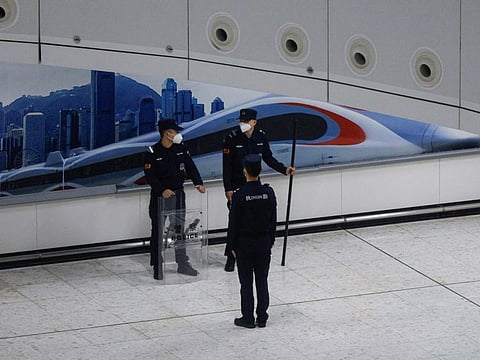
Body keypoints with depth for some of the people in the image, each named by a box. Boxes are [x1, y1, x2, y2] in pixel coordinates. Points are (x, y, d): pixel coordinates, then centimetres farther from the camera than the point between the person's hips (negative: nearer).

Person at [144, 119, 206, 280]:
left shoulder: (181, 149, 2)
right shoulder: (152, 152, -13)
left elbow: (190, 167, 2)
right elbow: (150, 176, -14)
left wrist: (198, 183, -14)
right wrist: (162, 190, -27)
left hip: (178, 194, 5)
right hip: (159, 197, -5)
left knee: (180, 228, 12)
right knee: (158, 231, 1)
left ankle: (182, 263, 23)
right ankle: (157, 267, 9)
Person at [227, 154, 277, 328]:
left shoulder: (239, 195, -17)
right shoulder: (268, 192, -6)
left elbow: (233, 223, -10)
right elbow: (273, 220, 3)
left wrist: (232, 246, 1)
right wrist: (270, 242, 14)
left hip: (244, 244, -3)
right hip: (264, 242, 3)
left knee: (246, 283, 5)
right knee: (262, 281, 11)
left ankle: (248, 318, 9)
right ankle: (262, 317, 16)